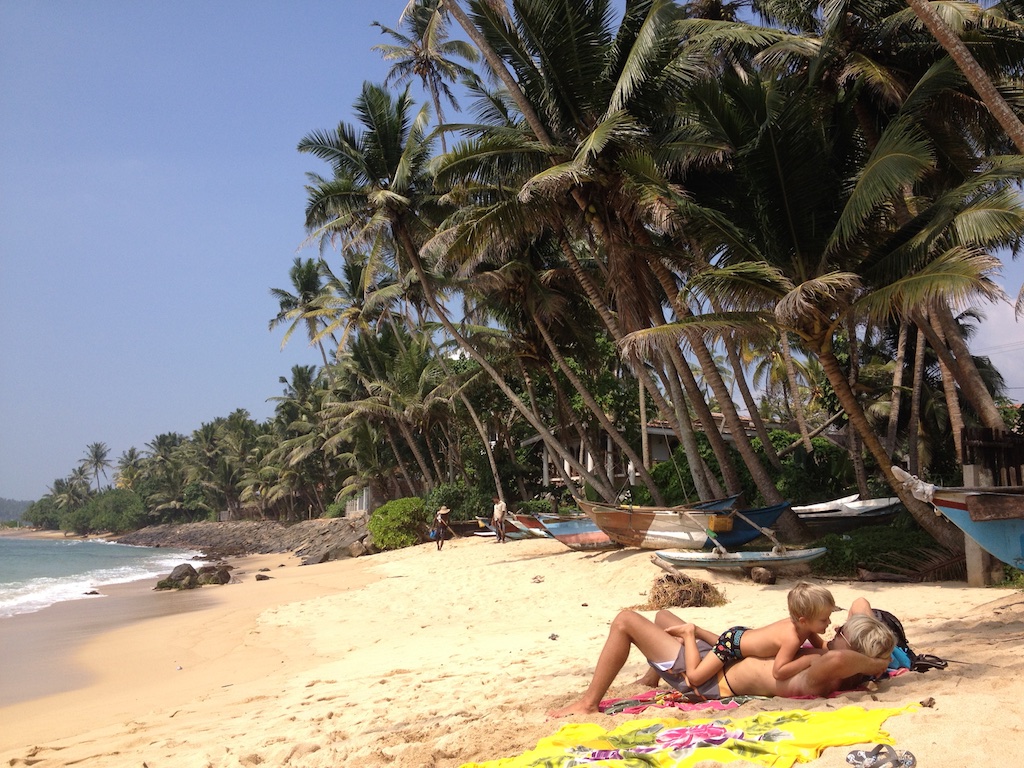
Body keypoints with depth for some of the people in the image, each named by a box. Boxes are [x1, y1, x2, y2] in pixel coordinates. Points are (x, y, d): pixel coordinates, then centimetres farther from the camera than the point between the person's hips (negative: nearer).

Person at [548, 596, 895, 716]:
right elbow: (861, 603, 1)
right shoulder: (839, 667, -8)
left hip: (707, 678, -9)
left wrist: (875, 663, -40)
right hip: (720, 656, 9)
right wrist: (878, 648, -13)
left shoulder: (817, 681, -34)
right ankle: (651, 678, 47)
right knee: (663, 617, 28)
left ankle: (589, 702, 8)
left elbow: (836, 659, -58)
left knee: (625, 620, -6)